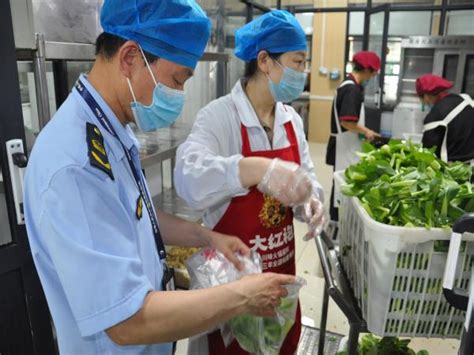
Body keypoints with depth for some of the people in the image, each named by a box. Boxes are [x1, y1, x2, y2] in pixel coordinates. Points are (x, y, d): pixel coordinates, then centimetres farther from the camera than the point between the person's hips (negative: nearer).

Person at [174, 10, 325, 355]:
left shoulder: (291, 119, 1)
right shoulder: (218, 116, -21)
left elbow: (306, 177, 6)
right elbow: (189, 178, -37)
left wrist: (311, 202, -16)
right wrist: (259, 168, -52)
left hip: (282, 261, 7)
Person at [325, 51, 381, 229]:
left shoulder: (348, 85, 12)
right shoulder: (352, 89, -19)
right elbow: (346, 121, -26)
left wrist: (364, 131, 12)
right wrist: (366, 131, -12)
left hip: (346, 145, 10)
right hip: (345, 147, -10)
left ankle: (335, 222, 27)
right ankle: (336, 223, 9)